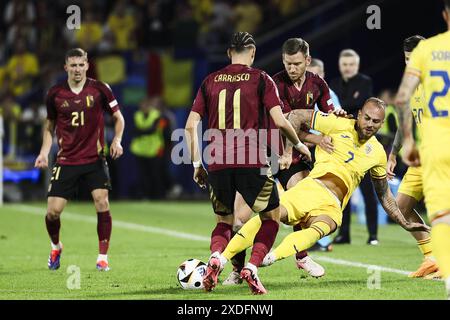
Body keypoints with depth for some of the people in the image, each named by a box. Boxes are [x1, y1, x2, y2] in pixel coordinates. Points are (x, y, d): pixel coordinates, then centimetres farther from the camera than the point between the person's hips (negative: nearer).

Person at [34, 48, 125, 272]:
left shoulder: (99, 89, -3)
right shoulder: (55, 94, 1)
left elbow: (118, 117, 7)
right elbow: (50, 125, 14)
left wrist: (117, 140, -10)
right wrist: (44, 151, 1)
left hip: (95, 159, -1)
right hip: (66, 161, 1)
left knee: (102, 203, -14)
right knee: (53, 211, -6)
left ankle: (102, 257, 0)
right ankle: (55, 247, 25)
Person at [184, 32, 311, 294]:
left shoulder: (210, 81, 11)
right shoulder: (261, 79, 3)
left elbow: (191, 125, 8)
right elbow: (279, 121, -5)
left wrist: (197, 164, 15)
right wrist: (299, 144, 13)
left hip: (217, 163, 3)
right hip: (252, 162, -3)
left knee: (224, 221, 20)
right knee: (272, 217, 15)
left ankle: (215, 257, -11)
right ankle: (252, 267, -6)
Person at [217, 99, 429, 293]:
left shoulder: (377, 153, 19)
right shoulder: (340, 125, 5)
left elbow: (384, 195, 31)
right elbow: (298, 116, 7)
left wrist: (405, 224, 32)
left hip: (332, 207, 3)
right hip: (312, 188, -3)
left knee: (319, 229, -34)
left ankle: (273, 257, -56)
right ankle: (221, 259, -30)